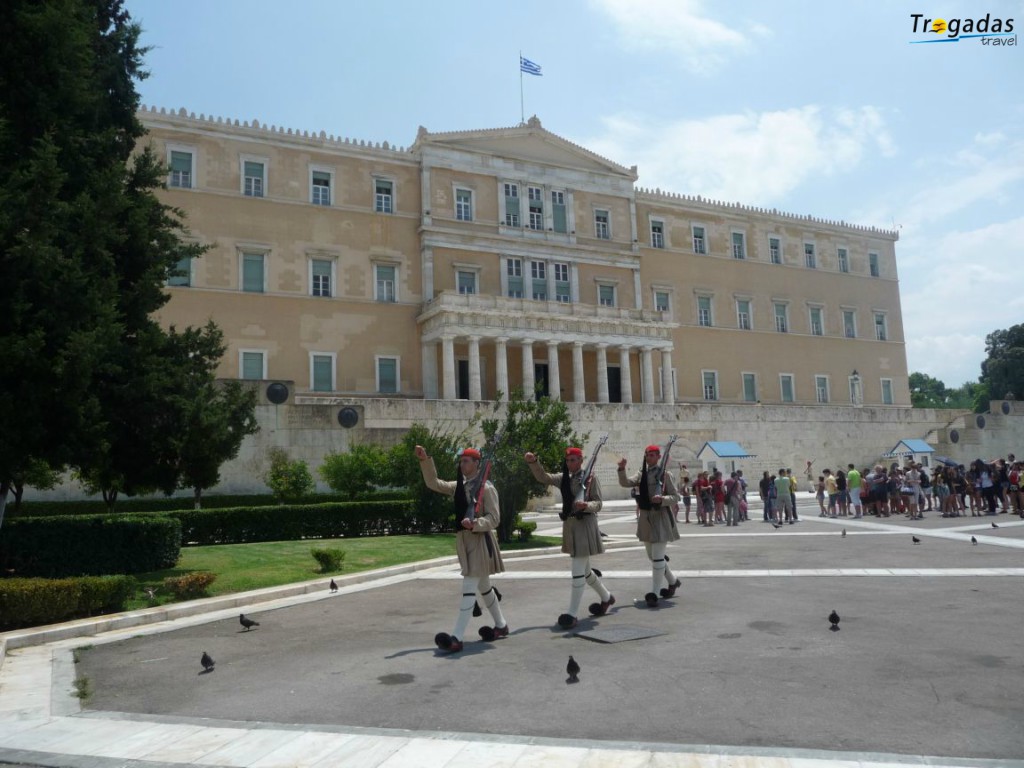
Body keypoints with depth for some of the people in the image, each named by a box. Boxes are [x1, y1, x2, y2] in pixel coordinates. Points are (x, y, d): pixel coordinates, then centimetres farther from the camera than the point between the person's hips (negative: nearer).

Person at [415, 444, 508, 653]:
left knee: (469, 588, -10)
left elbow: (494, 518, -13)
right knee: (483, 586, 19)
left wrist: (475, 523, -30)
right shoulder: (459, 487, 10)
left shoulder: (486, 488, -12)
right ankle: (501, 625, 34)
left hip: (480, 540, -8)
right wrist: (425, 460, -3)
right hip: (464, 540, 8)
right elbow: (433, 483, 7)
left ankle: (457, 638, -11)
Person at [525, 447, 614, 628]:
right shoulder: (564, 478, 9)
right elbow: (543, 477, -2)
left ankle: (572, 613, -2)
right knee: (584, 569, 19)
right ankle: (606, 597, 40)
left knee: (578, 571, -8)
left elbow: (598, 503, -8)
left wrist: (586, 505, -29)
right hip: (569, 524, 7)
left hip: (585, 525, -7)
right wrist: (533, 462, -18)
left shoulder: (591, 477, -7)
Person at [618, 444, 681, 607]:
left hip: (661, 518, -6)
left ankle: (654, 594, -2)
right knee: (653, 556, 17)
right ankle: (673, 581, 37)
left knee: (657, 557, -8)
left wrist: (662, 499, -24)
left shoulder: (665, 474, -6)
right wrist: (622, 469, -23)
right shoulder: (641, 474, 8)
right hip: (645, 518, 6)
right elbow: (625, 483, -7)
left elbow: (675, 498, -5)